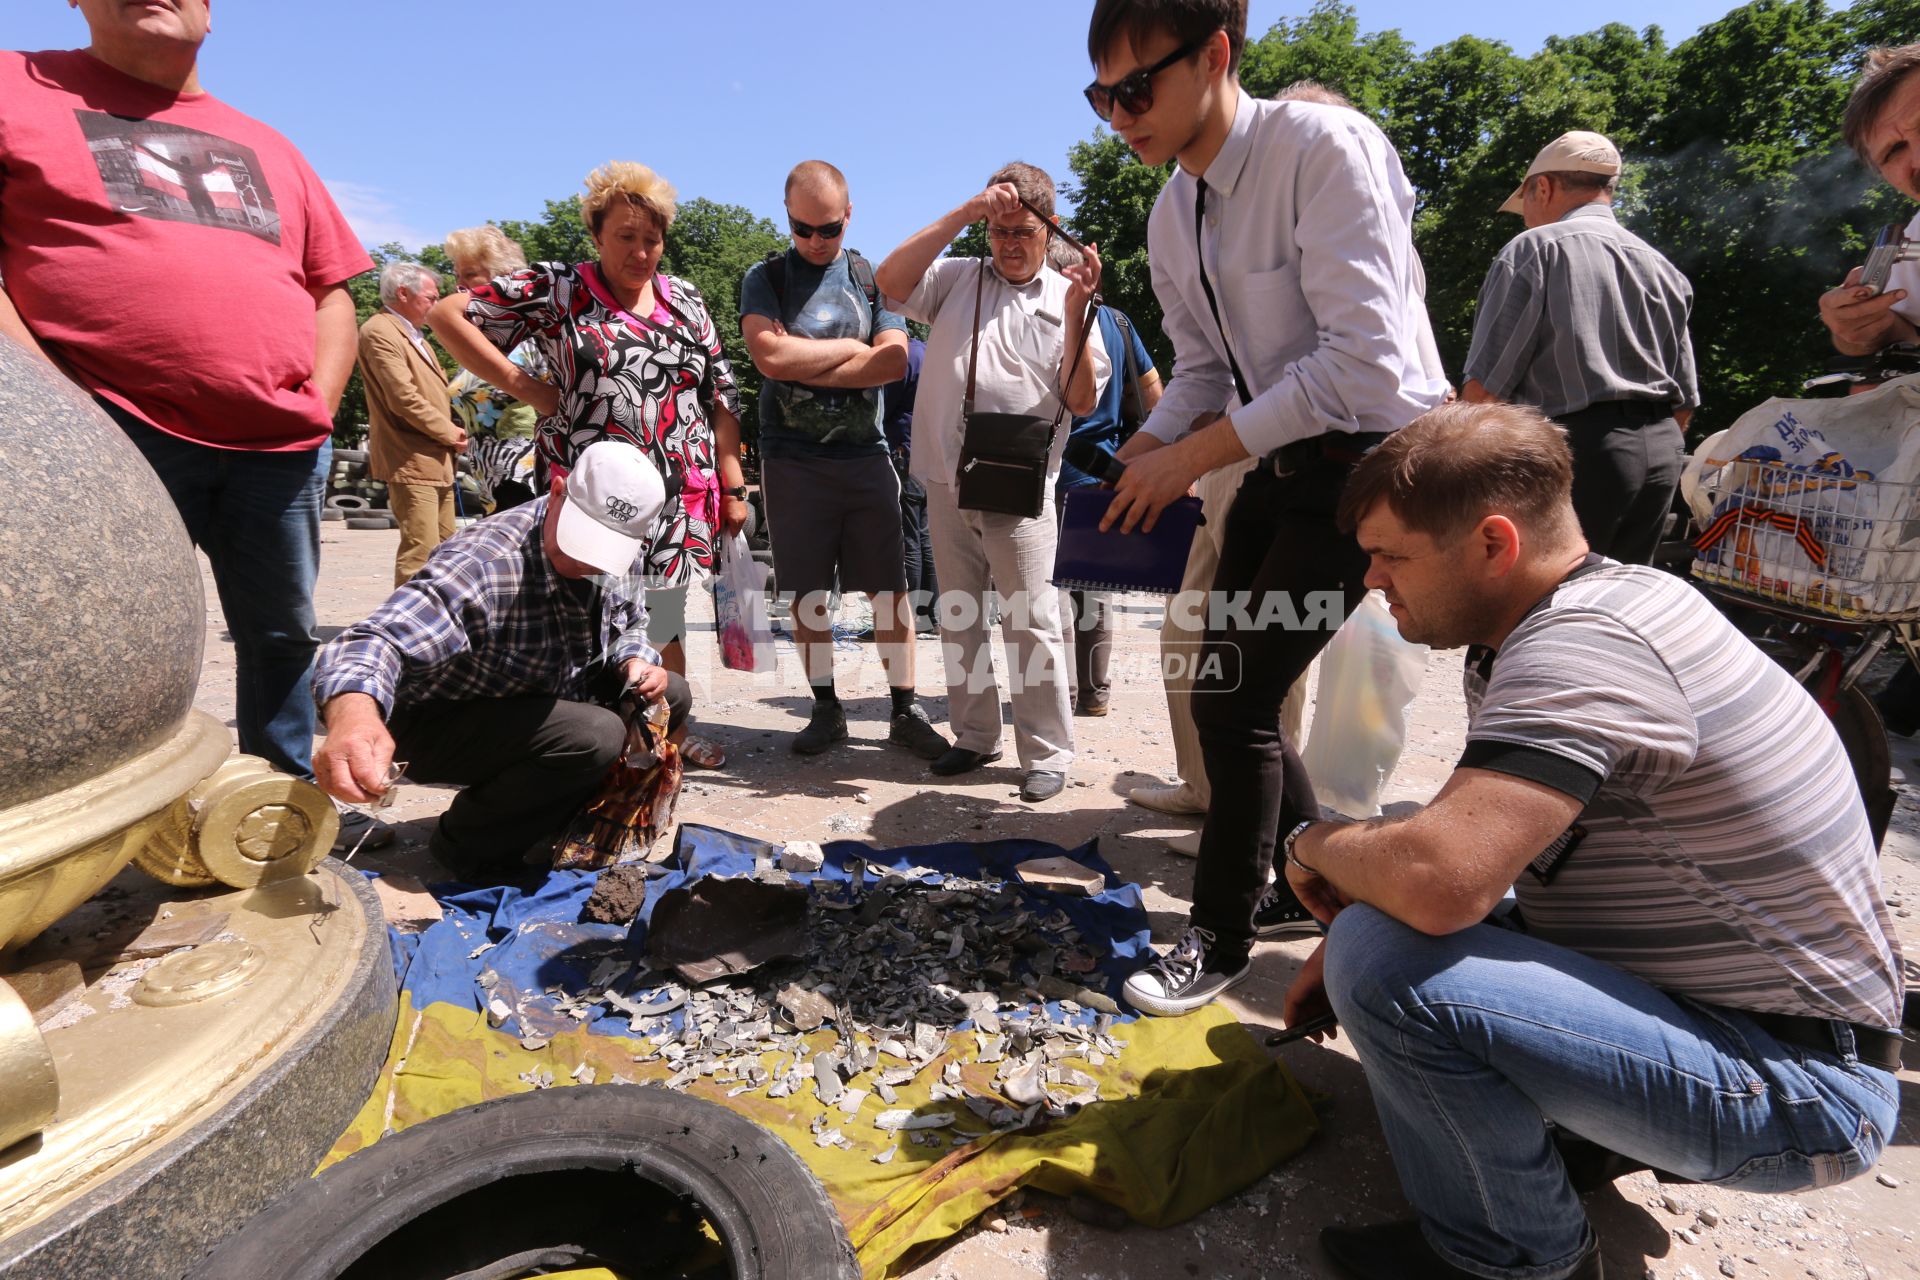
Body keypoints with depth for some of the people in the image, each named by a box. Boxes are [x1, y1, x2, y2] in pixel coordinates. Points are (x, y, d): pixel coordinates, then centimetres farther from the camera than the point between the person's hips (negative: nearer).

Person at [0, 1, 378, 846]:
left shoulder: (266, 147, 22)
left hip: (281, 444, 4)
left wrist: (319, 404, 7)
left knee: (282, 633, 11)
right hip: (118, 436, -4)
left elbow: (332, 289, 21)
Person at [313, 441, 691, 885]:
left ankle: (554, 812, 9)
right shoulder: (484, 564, -34)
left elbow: (629, 619, 10)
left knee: (671, 694, -2)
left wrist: (635, 661, -13)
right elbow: (376, 642, -45)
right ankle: (465, 842, -6)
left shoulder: (613, 553, -10)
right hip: (441, 720, -8)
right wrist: (353, 718, -67)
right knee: (595, 737, -31)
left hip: (538, 701, 8)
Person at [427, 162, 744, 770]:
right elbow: (448, 315, 0)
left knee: (664, 624, 14)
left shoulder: (685, 299, 12)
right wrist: (523, 386, -7)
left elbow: (722, 394, 10)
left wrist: (732, 487, 5)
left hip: (681, 497, 4)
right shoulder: (556, 288, 0)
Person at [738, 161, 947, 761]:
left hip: (866, 455, 1)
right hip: (792, 459, 0)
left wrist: (802, 364, -9)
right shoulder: (765, 277, 6)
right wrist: (853, 348, -3)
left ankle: (905, 709, 10)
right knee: (808, 593, 5)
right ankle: (826, 708, 18)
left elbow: (894, 360, -6)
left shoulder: (873, 278, 9)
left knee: (890, 587, 0)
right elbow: (769, 355, -12)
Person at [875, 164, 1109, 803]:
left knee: (1031, 621, -4)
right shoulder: (958, 278, 10)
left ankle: (1047, 752, 7)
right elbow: (890, 280, -9)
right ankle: (975, 736, 25)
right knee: (958, 617, 11)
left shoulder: (1065, 299, 6)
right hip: (947, 481, 3)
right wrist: (966, 211, -11)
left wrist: (1077, 311, -13)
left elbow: (1081, 400, -3)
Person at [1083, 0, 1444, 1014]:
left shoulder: (1324, 147, -18)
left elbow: (1364, 362, -25)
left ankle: (1221, 933, 12)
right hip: (1279, 463, 8)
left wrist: (1193, 457, -22)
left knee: (1233, 696, -10)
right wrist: (1142, 456, -6)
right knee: (1233, 691, 9)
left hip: (1371, 454, -8)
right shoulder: (1173, 218, 6)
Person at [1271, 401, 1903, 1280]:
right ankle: (1600, 1130, 16)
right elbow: (1468, 832, 11)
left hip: (1792, 1095, -9)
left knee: (1383, 959, -27)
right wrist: (1348, 928, 3)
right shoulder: (1614, 597, 3)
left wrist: (1314, 843, -18)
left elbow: (1438, 879, -40)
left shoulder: (1578, 648, -28)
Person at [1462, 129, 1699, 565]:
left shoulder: (1534, 248, -3)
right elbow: (1684, 403, 17)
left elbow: (1484, 386, -11)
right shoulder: (1663, 268, 18)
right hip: (1661, 452, 7)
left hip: (1579, 446, -7)